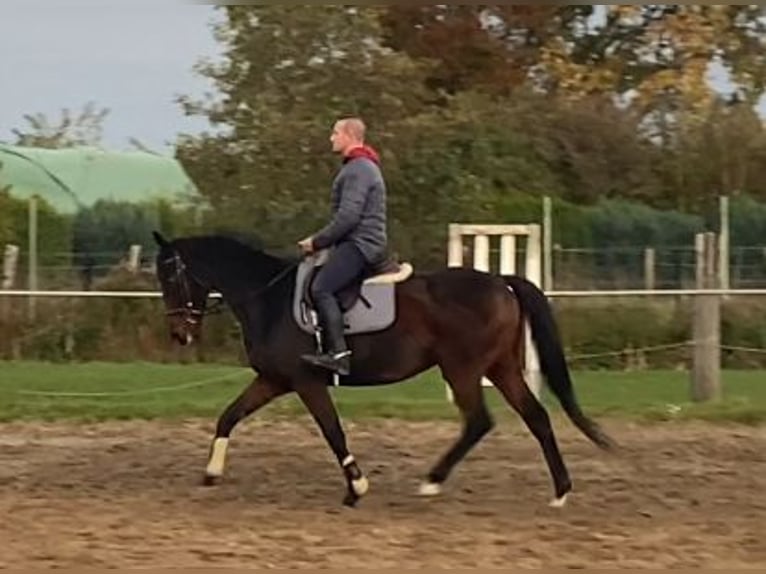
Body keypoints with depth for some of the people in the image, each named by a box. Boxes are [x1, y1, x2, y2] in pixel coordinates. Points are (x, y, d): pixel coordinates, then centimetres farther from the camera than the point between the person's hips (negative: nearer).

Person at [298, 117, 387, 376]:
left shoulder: (358, 170, -13)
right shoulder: (363, 167, 22)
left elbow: (348, 217, -22)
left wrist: (317, 241, -14)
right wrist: (320, 240, 19)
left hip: (360, 244, -11)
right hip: (361, 243, 11)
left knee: (321, 288, -24)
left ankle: (338, 353, -33)